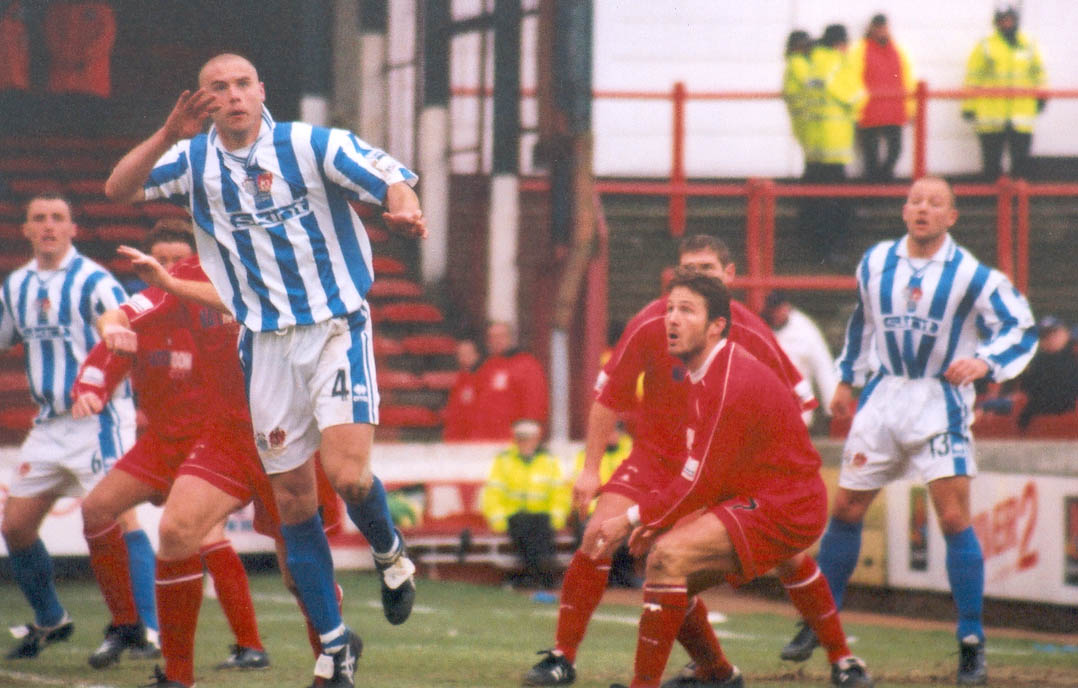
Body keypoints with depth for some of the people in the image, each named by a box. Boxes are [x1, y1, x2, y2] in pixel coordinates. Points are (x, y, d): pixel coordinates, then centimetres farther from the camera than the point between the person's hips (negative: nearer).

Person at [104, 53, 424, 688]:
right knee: (293, 498, 4)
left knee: (348, 474, -19)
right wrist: (169, 135, -22)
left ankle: (390, 552, 15)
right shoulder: (194, 160, 3)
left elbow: (395, 183, -14)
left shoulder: (314, 146, -8)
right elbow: (118, 189, -7)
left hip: (337, 330, -4)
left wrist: (408, 213, -38)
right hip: (266, 344, 4)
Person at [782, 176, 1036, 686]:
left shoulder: (971, 275, -10)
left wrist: (984, 362, -23)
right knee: (845, 510, 7)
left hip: (942, 402, -4)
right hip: (884, 397, 4)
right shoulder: (876, 262, 3)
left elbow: (1021, 327, -6)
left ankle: (972, 645, -3)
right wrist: (847, 379, 23)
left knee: (954, 519, -12)